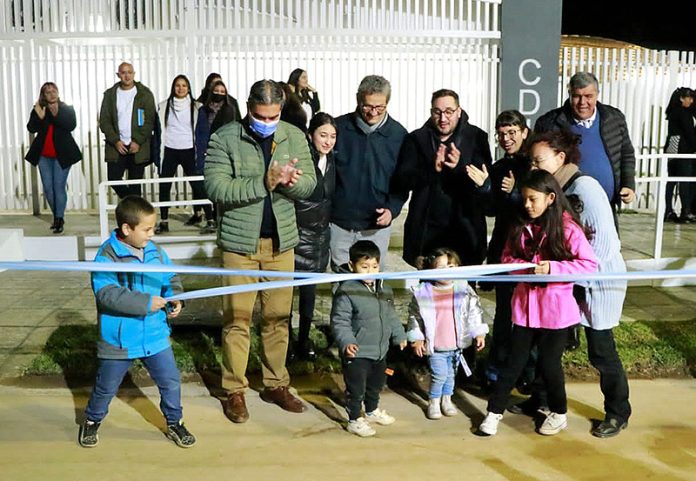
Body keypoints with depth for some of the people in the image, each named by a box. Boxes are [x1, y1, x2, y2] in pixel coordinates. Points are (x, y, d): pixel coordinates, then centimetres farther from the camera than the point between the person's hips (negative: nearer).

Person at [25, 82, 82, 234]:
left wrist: (57, 114, -27)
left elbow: (71, 126, -14)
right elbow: (31, 128, -5)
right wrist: (39, 117, -22)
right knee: (48, 188, 7)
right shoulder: (37, 109, 5)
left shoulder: (67, 109, 1)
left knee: (59, 186, -6)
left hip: (62, 154, -3)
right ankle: (56, 216, 23)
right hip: (44, 155, 3)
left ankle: (59, 219, 1)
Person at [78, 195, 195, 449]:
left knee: (171, 382, 9)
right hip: (119, 339, -4)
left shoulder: (156, 252, -1)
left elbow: (171, 280, 10)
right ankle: (92, 421, 42)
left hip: (155, 335, 4)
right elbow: (107, 294, -27)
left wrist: (175, 299, -12)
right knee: (106, 387, 16)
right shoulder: (107, 256, -18)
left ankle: (174, 423, 30)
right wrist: (146, 303, -30)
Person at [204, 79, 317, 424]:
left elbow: (310, 183, 2)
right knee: (237, 318, 2)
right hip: (240, 242, -3)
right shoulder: (224, 139, -8)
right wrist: (265, 181, -26)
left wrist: (292, 182, -22)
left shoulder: (294, 137, 4)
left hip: (281, 241, 4)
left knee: (278, 316, 11)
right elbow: (217, 188, -17)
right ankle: (235, 391, 15)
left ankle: (276, 384, 26)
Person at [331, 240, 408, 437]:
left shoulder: (384, 290, 4)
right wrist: (346, 342, -31)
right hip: (357, 353, -7)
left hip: (380, 350, 7)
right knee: (356, 388, 3)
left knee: (377, 383, 24)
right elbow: (339, 322, -20)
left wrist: (399, 335, 21)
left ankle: (372, 410, 47)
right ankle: (354, 420, 21)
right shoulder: (346, 291, -19)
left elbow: (391, 316, 18)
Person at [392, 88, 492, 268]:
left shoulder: (476, 137, 4)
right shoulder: (416, 139, 5)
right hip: (426, 228, 0)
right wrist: (432, 168, -21)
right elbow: (401, 180, -5)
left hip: (464, 229, 0)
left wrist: (460, 167, -22)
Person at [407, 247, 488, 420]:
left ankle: (446, 399, 38)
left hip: (456, 344, 3)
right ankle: (433, 401, 20)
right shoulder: (423, 292, -10)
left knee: (451, 374, 17)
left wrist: (479, 333, 3)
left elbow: (475, 311, 4)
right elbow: (414, 315, -1)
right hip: (435, 346, -3)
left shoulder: (464, 289, -4)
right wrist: (417, 339, -2)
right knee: (439, 375, -3)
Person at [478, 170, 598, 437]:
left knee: (549, 362, 7)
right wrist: (519, 265, -13)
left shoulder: (567, 228, -12)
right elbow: (507, 257, 9)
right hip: (525, 304, 4)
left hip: (555, 307, -4)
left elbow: (589, 264, -14)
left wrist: (552, 268, -23)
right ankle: (494, 411, 19)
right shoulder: (520, 227, 3)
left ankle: (559, 413, 30)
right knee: (515, 359, 9)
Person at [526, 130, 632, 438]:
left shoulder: (584, 186, -19)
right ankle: (543, 398, 29)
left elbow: (605, 239, -22)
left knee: (600, 350, 2)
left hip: (600, 280, -8)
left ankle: (618, 414, 22)